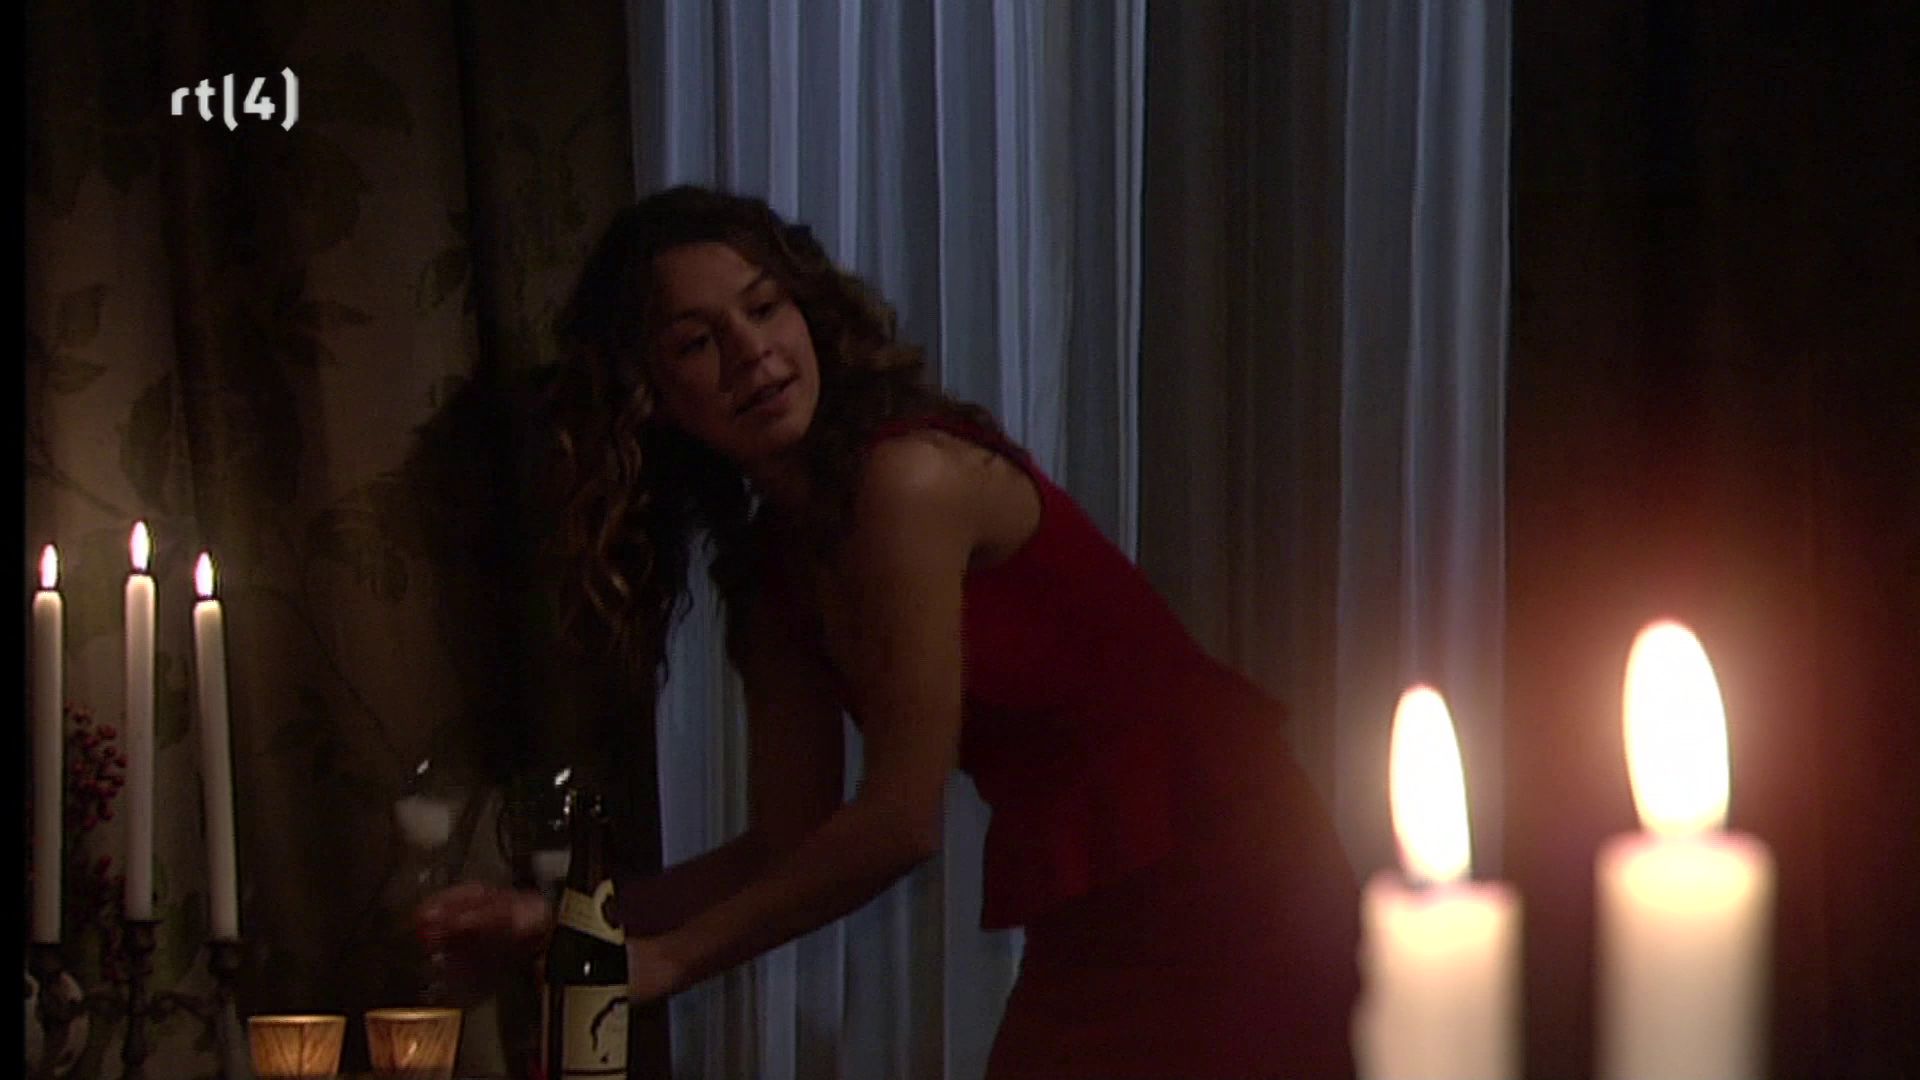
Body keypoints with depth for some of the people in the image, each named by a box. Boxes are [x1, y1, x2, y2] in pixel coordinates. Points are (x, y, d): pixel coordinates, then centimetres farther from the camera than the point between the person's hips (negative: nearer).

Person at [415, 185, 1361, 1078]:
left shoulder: (912, 477, -18)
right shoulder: (771, 572, 7)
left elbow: (903, 817, -19)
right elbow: (790, 846, 7)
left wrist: (673, 957, -11)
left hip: (1211, 881, -8)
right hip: (1088, 927, 8)